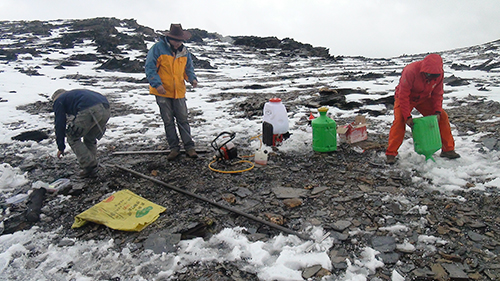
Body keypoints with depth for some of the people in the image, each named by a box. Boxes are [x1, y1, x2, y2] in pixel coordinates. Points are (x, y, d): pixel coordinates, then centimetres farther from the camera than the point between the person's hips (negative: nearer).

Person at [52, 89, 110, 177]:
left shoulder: (59, 101, 24)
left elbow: (60, 124, 18)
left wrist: (61, 147, 26)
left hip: (89, 111, -7)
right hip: (106, 110, 7)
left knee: (73, 137, 15)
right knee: (90, 139, 26)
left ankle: (89, 167, 9)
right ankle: (93, 169, 25)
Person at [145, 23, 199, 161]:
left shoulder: (184, 51, 6)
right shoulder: (158, 48, -9)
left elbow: (188, 68, 16)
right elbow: (150, 68, -9)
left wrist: (193, 79, -4)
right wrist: (157, 84, -20)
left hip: (179, 92, 3)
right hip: (162, 92, -2)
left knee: (183, 119, 5)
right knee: (168, 121, 6)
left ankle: (189, 147, 11)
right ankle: (174, 148, 15)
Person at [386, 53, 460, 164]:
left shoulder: (439, 73, -17)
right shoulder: (410, 71, -34)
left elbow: (437, 94, -5)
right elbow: (403, 95, -29)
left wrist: (438, 112, -17)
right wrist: (407, 116, -31)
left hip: (424, 98, 5)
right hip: (404, 97, -5)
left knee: (442, 117, -6)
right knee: (399, 120, -25)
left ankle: (448, 149, 9)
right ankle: (391, 153, -17)